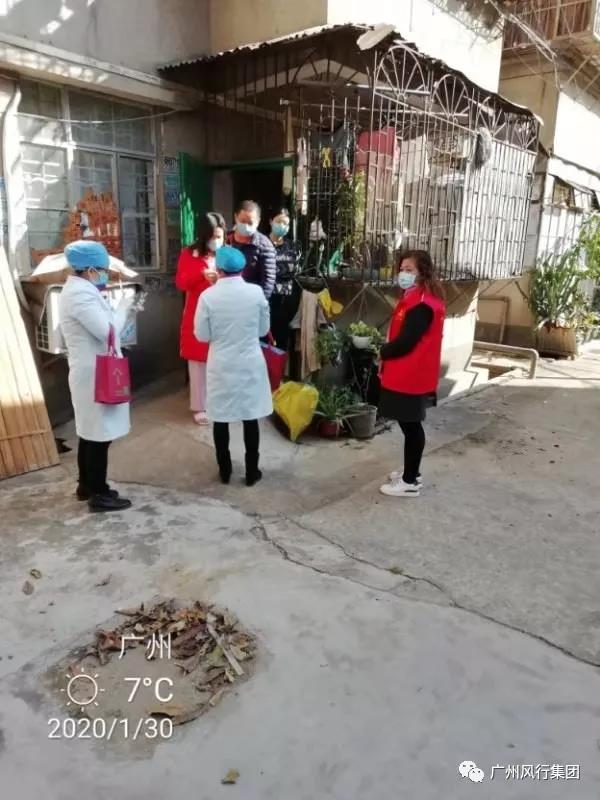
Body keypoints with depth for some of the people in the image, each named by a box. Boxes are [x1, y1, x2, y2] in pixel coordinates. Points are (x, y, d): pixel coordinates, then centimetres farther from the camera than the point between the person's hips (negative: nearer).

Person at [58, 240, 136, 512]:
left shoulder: (77, 290, 14)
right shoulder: (81, 294, -20)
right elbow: (107, 330, -25)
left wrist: (118, 311, 6)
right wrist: (123, 309, -10)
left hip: (90, 372, 11)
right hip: (95, 374, -11)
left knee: (90, 431, 18)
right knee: (100, 434, -4)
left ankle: (86, 485, 30)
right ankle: (98, 494, 5)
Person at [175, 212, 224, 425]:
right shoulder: (189, 254, 1)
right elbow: (180, 283, -7)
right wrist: (202, 274, -22)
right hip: (198, 316, -2)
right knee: (198, 362, 3)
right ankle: (199, 407, 13)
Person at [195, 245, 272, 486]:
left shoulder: (208, 296, -10)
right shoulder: (256, 292, -8)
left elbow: (202, 335, -3)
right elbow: (263, 329, 2)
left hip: (221, 365, 0)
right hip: (250, 364, 1)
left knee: (221, 419, 12)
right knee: (251, 418, 9)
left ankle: (224, 471, 22)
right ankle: (251, 472, 17)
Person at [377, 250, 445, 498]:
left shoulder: (421, 304, -20)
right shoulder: (416, 298, 13)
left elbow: (405, 342, -23)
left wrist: (383, 353, -6)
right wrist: (387, 353, 3)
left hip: (411, 376, -10)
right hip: (408, 374, 10)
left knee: (410, 426, -2)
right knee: (411, 425, 17)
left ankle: (410, 482, 8)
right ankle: (411, 472, 29)